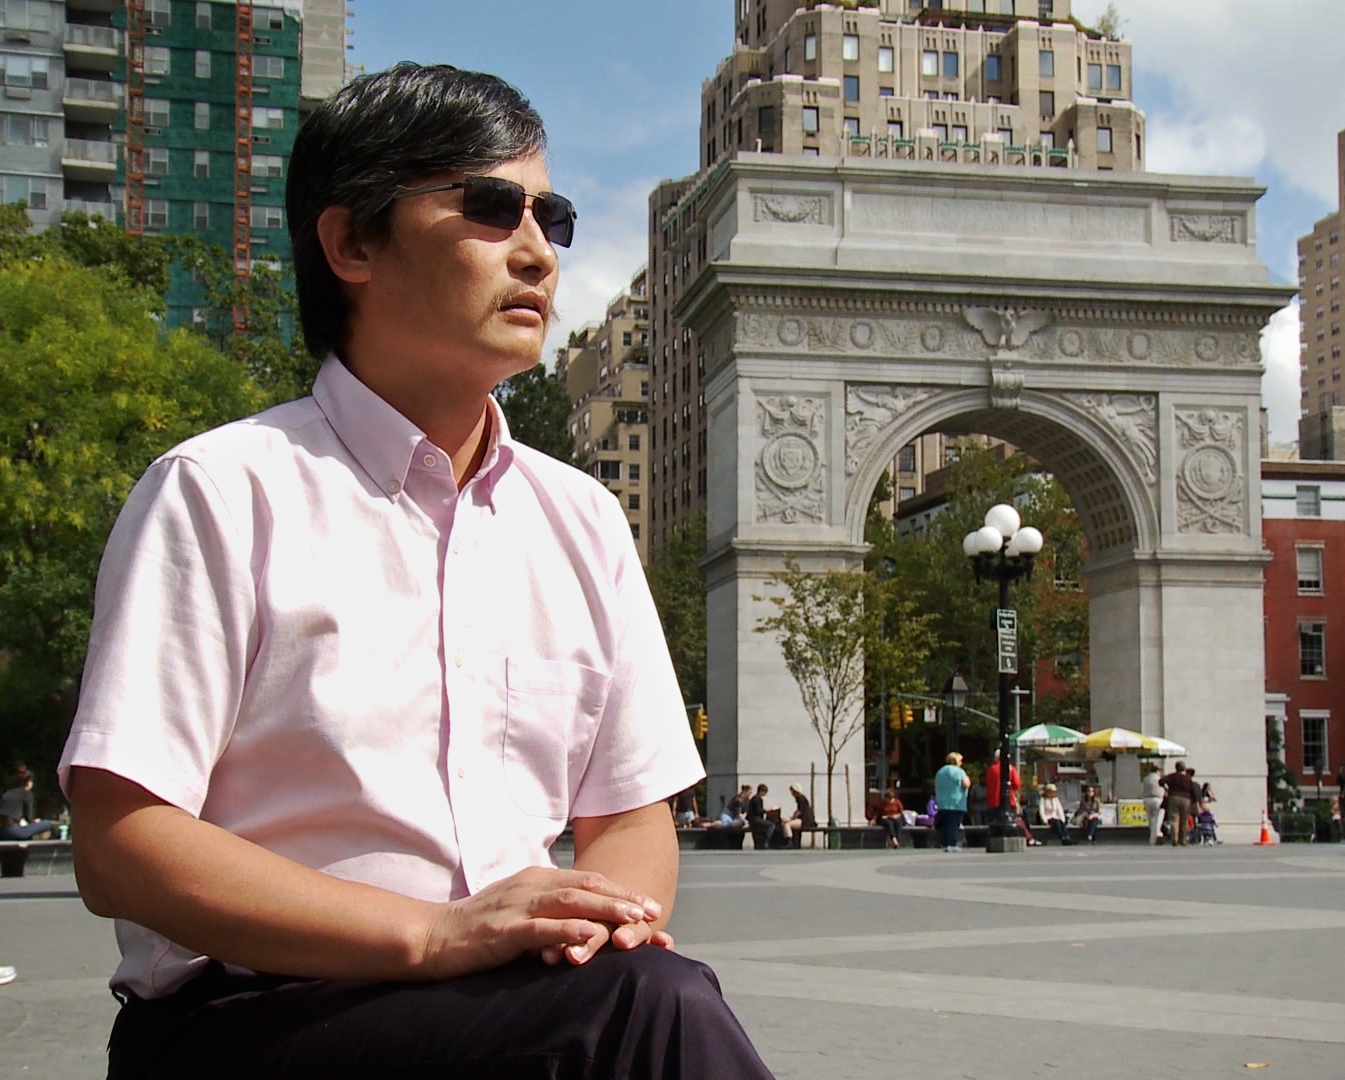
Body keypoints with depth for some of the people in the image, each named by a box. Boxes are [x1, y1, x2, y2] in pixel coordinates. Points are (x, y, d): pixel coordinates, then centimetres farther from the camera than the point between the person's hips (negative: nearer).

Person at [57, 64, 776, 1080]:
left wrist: (601, 913, -9)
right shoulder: (225, 493, -3)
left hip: (527, 995, 6)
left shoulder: (580, 516, 15)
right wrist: (438, 936, -20)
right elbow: (118, 845, -10)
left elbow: (633, 812, 16)